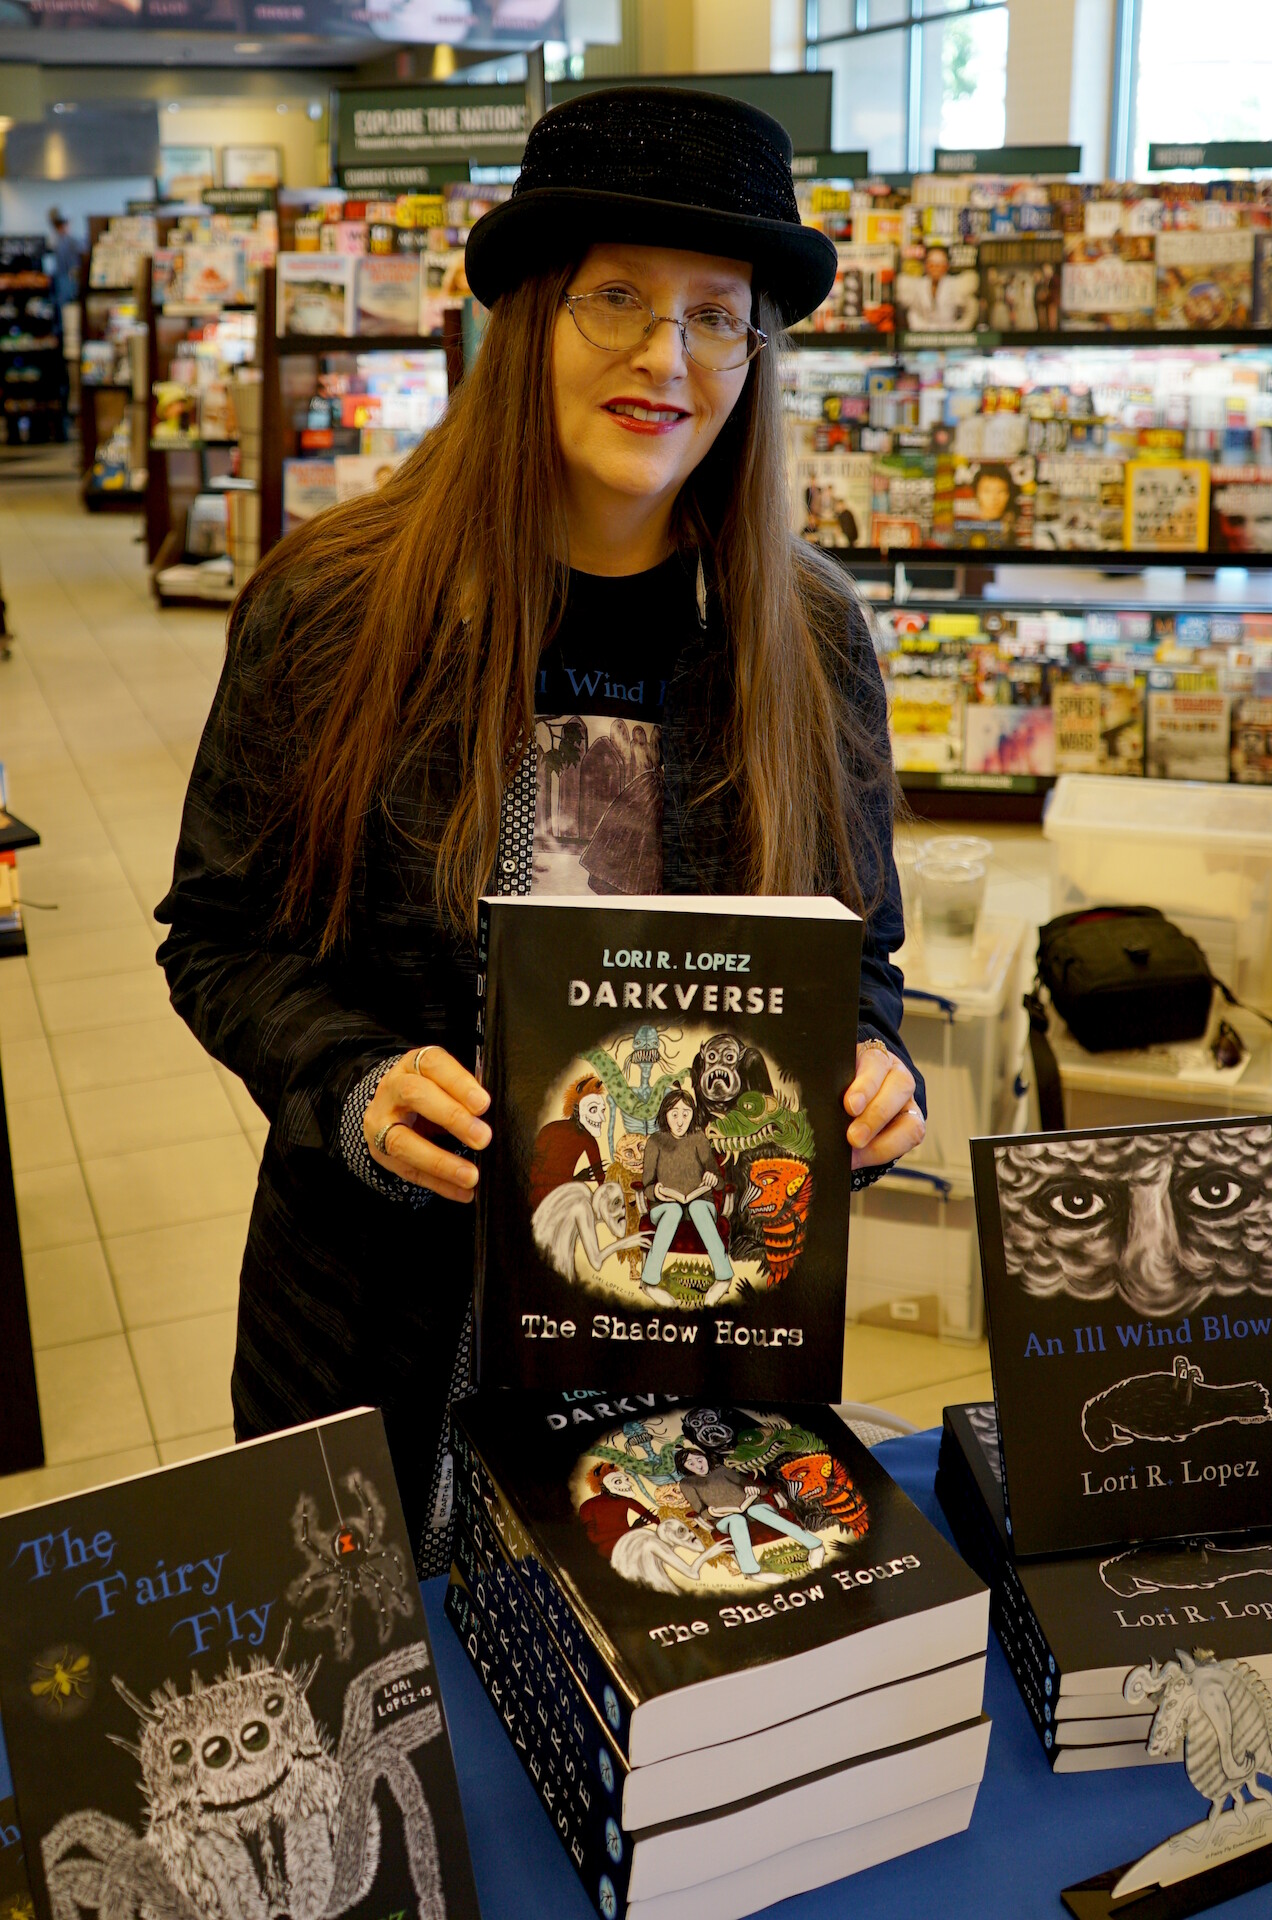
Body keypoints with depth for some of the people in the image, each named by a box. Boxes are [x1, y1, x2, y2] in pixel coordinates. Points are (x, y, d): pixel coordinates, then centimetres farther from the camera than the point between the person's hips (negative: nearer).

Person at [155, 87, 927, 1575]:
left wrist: (868, 1072, -15)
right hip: (391, 1299, -1)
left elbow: (859, 948, 6)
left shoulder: (812, 642, -3)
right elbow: (219, 935, -3)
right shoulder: (328, 607, -9)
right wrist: (352, 1089, -20)